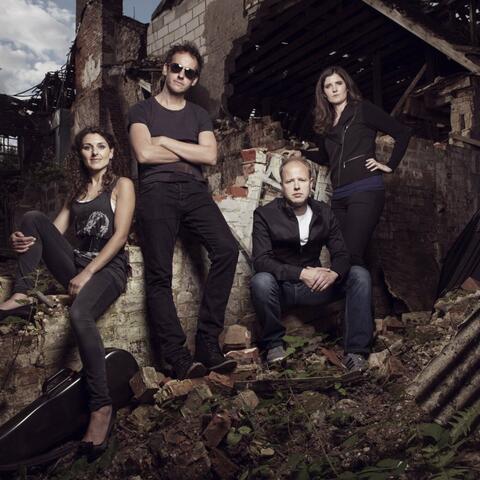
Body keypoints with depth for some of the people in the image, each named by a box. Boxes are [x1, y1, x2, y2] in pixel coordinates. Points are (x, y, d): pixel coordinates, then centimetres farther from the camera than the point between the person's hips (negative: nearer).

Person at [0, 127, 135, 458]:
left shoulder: (122, 185, 3)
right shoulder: (77, 191, 21)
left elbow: (120, 236, -8)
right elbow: (53, 231, 14)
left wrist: (87, 274, -16)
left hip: (109, 267, -6)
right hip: (76, 264, 6)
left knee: (80, 314, -36)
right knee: (33, 218, -8)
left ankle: (102, 407, -31)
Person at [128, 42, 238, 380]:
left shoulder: (199, 115, 24)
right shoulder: (143, 110, 16)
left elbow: (210, 155, 5)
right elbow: (144, 153, -4)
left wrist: (166, 141, 3)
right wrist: (188, 155, 5)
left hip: (194, 191, 2)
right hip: (157, 191, -2)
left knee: (226, 249, -23)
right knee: (159, 274, -13)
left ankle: (208, 342, -17)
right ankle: (177, 355, -11)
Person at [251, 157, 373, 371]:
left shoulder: (324, 212, 3)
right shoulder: (265, 214, -10)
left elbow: (341, 254, 1)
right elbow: (261, 260, -19)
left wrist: (333, 273, -24)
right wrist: (301, 273, -30)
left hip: (314, 286, 4)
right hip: (281, 287, -3)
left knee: (360, 275, -16)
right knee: (260, 281, -36)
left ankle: (355, 351, -13)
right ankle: (273, 344, -10)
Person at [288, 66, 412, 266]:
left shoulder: (363, 110, 4)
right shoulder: (326, 122, 20)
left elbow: (403, 133, 4)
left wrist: (390, 165, 0)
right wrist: (301, 153, 21)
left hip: (365, 190, -6)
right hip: (339, 196, 7)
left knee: (351, 255, -20)